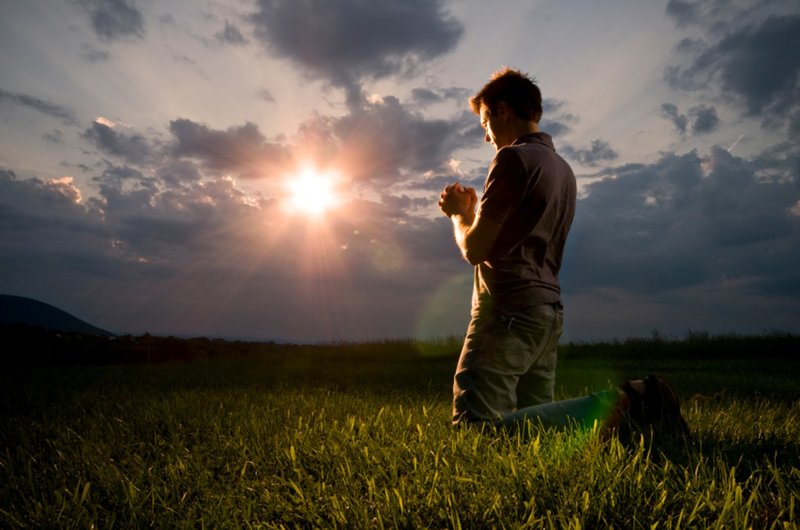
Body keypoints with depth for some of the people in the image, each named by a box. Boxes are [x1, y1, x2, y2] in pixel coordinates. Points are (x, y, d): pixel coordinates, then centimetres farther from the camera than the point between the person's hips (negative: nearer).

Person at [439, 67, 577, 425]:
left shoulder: (513, 158, -8)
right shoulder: (563, 170, 20)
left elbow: (474, 249, -10)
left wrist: (458, 214, 9)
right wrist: (473, 210, 23)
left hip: (509, 310, -9)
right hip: (548, 311, 9)